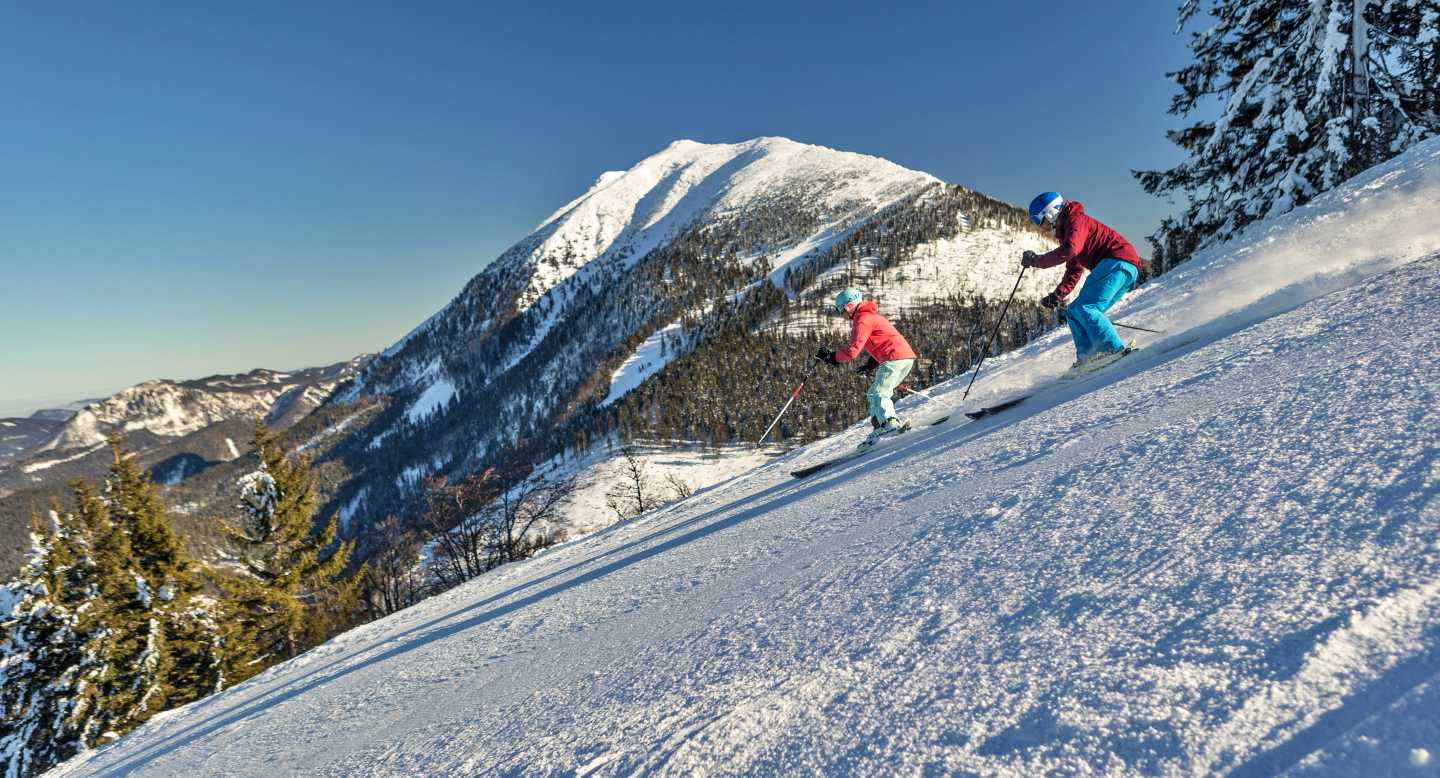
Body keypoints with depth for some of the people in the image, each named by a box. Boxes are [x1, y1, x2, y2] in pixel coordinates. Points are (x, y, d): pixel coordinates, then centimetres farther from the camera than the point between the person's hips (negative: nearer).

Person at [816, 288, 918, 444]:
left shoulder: (862, 320, -7)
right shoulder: (872, 315, 25)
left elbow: (853, 350, -15)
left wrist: (831, 357, -4)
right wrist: (873, 363, 25)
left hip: (894, 359, -10)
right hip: (907, 357, 10)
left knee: (877, 394, -13)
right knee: (880, 392, 15)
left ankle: (890, 422, -30)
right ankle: (879, 423, 6)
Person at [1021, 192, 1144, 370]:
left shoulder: (1076, 220, -5)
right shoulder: (1065, 232, 25)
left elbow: (1069, 250, -25)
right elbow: (1074, 272, 25)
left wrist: (1036, 260, -17)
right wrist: (1056, 295, 13)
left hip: (1119, 260, -10)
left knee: (1085, 308, -22)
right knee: (1073, 312, 6)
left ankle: (1115, 349, -29)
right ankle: (1087, 357, -5)